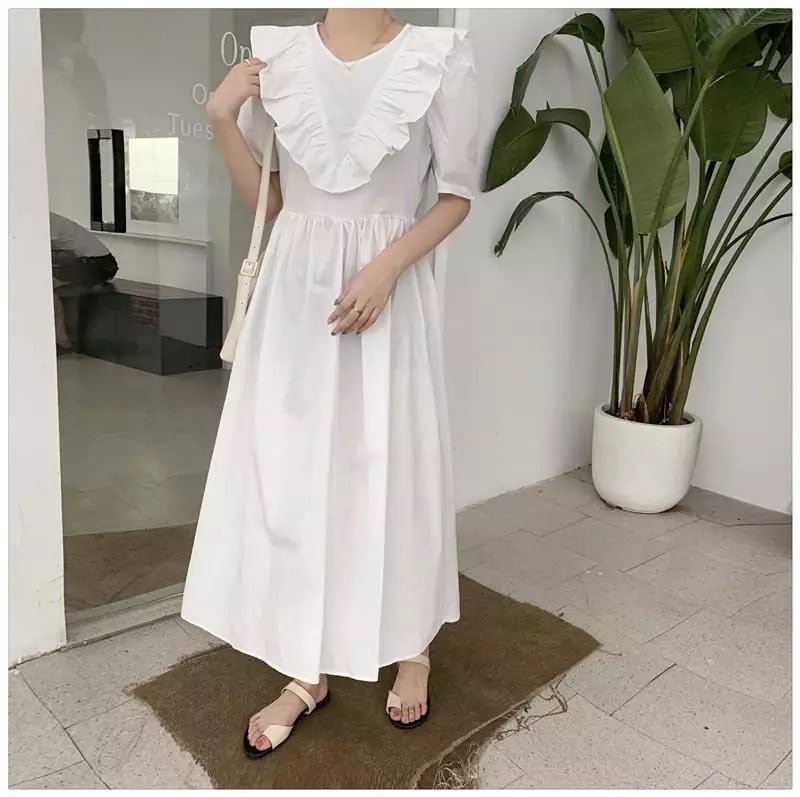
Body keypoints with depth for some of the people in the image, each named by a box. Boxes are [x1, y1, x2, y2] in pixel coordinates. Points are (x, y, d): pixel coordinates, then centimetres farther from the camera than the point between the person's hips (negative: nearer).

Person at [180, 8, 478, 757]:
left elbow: (457, 193, -1)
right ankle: (307, 673, 25)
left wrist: (387, 267, -14)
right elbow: (267, 201, 9)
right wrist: (222, 120, -5)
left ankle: (413, 650, 32)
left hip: (387, 292, -3)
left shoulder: (438, 56, -3)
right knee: (286, 475, 6)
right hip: (294, 291, 3)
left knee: (394, 469, 6)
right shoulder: (277, 52, 6)